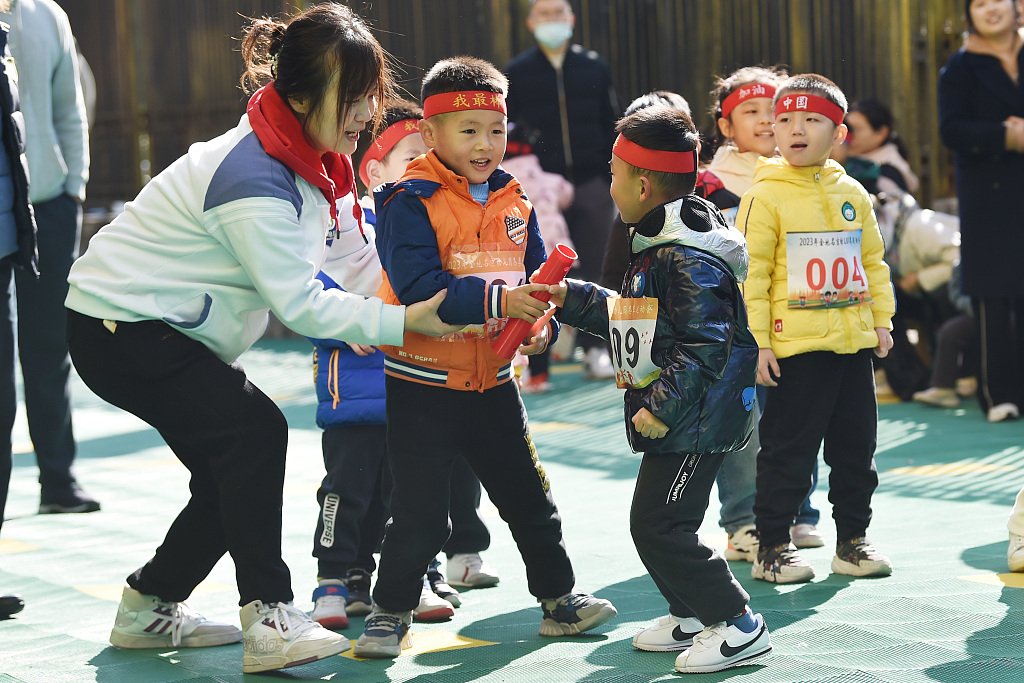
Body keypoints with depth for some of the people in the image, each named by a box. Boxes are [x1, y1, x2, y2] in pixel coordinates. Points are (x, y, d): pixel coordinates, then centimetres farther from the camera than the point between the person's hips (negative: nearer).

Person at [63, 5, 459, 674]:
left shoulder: (320, 161, 2)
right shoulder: (254, 181, -29)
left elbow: (357, 261, 1)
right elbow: (299, 305, -28)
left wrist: (431, 288, -13)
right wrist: (402, 322, -28)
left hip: (163, 329, 10)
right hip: (117, 328, -10)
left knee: (236, 466, 7)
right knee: (254, 430, -19)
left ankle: (150, 609, 22)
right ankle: (269, 621, -19)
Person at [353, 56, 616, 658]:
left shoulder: (515, 201, 4)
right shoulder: (411, 202, -16)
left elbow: (537, 275, 10)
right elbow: (418, 286, -27)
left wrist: (544, 323, -11)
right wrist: (498, 301, -36)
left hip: (492, 382, 6)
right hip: (423, 385, -5)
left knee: (530, 497, 15)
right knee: (420, 513, -3)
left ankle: (559, 599, 30)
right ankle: (391, 613, 15)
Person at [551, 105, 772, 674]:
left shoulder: (689, 259, -21)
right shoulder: (659, 247, 14)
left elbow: (704, 345, -26)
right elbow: (631, 319, 25)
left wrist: (663, 406, -26)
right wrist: (571, 298, 21)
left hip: (696, 419, -11)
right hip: (675, 415, 11)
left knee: (659, 526, -9)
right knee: (657, 522, 16)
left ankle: (739, 626, -1)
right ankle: (691, 615, 30)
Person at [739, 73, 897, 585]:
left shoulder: (853, 194, 9)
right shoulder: (765, 196, -7)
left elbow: (873, 262, 19)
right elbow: (751, 274, -10)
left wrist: (882, 320, 13)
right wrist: (756, 341, -14)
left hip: (854, 341, 6)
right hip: (795, 346, -5)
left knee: (856, 448, 12)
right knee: (788, 451, -1)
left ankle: (852, 541, 24)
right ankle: (771, 547, 9)